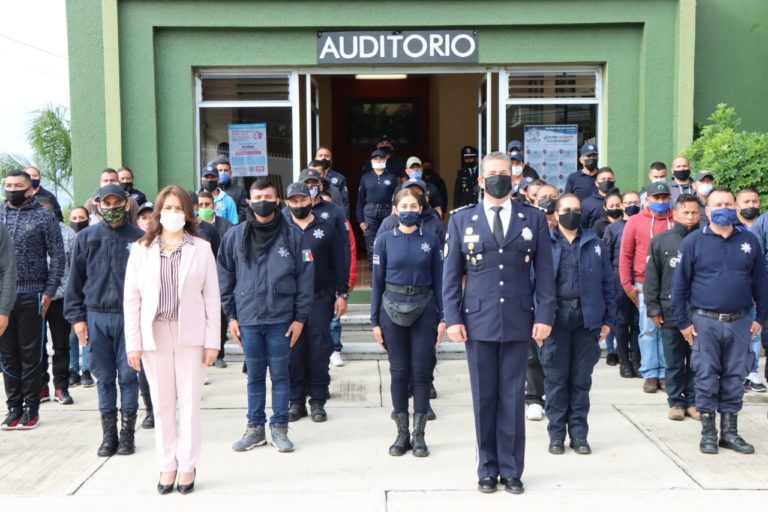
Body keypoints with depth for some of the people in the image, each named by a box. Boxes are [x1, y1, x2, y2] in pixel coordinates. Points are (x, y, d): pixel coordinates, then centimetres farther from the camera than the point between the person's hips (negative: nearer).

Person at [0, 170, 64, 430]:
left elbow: (57, 256, -2)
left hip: (31, 295, -3)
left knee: (30, 353, 5)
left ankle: (31, 408, 13)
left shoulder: (44, 217, 0)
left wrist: (49, 292, -8)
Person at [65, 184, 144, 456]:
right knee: (104, 377, 8)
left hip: (129, 316, -2)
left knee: (128, 376, 4)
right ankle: (108, 433, 17)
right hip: (96, 317, 2)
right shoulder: (86, 237, 5)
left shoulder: (139, 238, 0)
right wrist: (76, 317, 2)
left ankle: (127, 432, 15)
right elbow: (75, 281, 7)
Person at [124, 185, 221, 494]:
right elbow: (131, 299, 4)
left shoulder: (201, 248, 3)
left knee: (190, 401, 4)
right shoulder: (142, 249, 5)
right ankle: (167, 464, 19)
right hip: (154, 332, 1)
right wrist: (133, 343, -2)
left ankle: (187, 465, 16)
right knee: (162, 402, 7)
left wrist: (212, 341, -3)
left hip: (190, 332, -1)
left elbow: (212, 297, 2)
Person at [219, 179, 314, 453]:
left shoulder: (292, 236, -2)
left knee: (280, 375, 7)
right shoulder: (235, 236, 3)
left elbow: (306, 278, -1)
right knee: (254, 376, 11)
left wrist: (300, 317, -4)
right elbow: (224, 278, 7)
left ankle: (279, 428, 17)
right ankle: (255, 428, 21)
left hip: (281, 319, -1)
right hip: (247, 319, 2)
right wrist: (231, 316, 4)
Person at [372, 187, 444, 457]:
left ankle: (419, 435, 13)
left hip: (424, 309, 0)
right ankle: (402, 434, 17)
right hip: (393, 310, 0)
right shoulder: (385, 239, 1)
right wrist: (375, 320, 1)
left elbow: (439, 280, 4)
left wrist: (443, 317, -1)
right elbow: (377, 281, 3)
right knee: (399, 372, 6)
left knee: (422, 372, 3)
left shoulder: (431, 240, 2)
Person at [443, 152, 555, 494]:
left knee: (513, 399, 5)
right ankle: (487, 470, 19)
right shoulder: (462, 221, 6)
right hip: (478, 322, 0)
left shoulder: (534, 219, 6)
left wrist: (544, 316, -3)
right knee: (484, 399, 7)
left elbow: (544, 272, 4)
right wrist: (453, 318, -3)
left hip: (518, 322, 0)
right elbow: (451, 274, 5)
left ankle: (511, 471, 17)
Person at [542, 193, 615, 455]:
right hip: (556, 316, -2)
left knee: (581, 379, 8)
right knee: (556, 378, 4)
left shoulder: (595, 244, 9)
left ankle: (579, 433, 17)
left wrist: (608, 319, 3)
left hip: (587, 317, 2)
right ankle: (556, 434, 14)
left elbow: (607, 283, 9)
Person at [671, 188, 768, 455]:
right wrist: (683, 321, -4)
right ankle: (708, 432, 13)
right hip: (705, 322, -2)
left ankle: (730, 432, 19)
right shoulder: (694, 242, -3)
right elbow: (680, 284, -2)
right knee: (706, 378, 3)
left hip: (739, 322, 3)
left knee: (735, 379, 8)